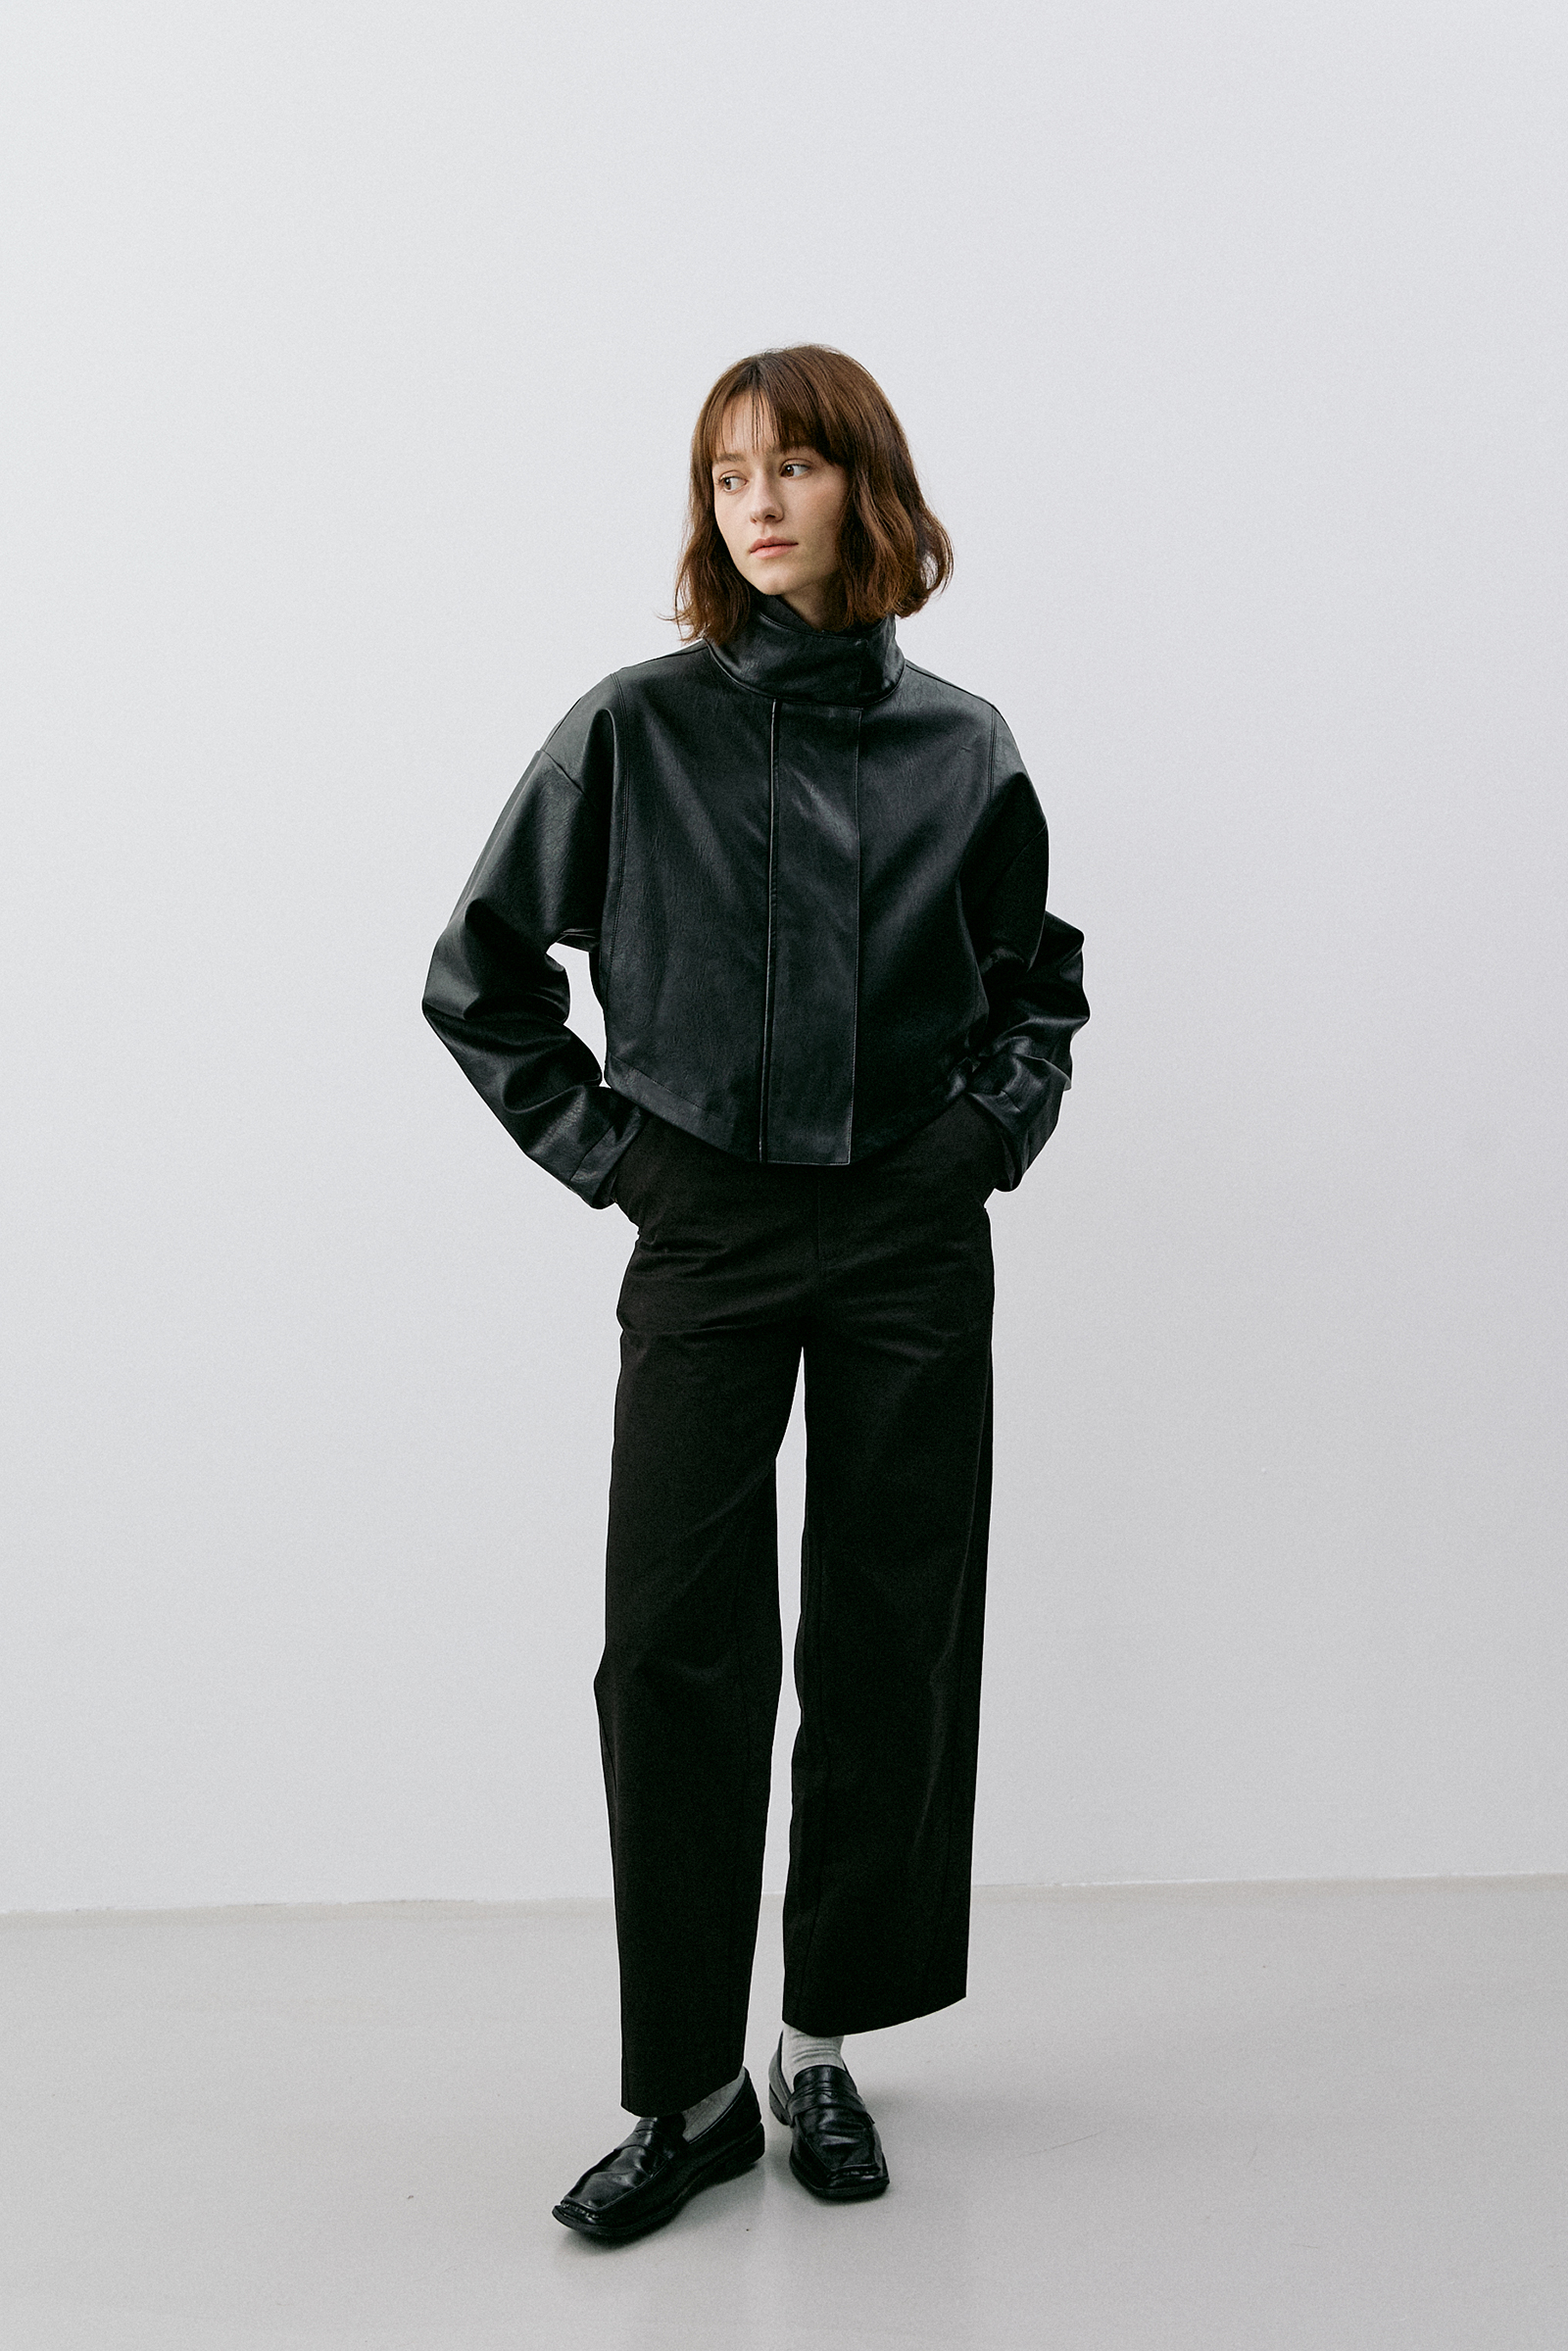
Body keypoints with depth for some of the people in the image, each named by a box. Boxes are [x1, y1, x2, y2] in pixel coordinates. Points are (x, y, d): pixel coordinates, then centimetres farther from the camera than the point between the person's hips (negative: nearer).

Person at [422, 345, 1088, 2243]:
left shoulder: (960, 747, 5)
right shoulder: (637, 731, 0)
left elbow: (1037, 979, 20)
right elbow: (477, 973, 6)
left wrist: (998, 1121, 4)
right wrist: (599, 1143, -1)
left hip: (914, 1234, 2)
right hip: (707, 1235, -1)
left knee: (888, 1637, 6)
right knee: (675, 1643, -3)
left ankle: (825, 2046, 23)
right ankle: (687, 2091, 10)